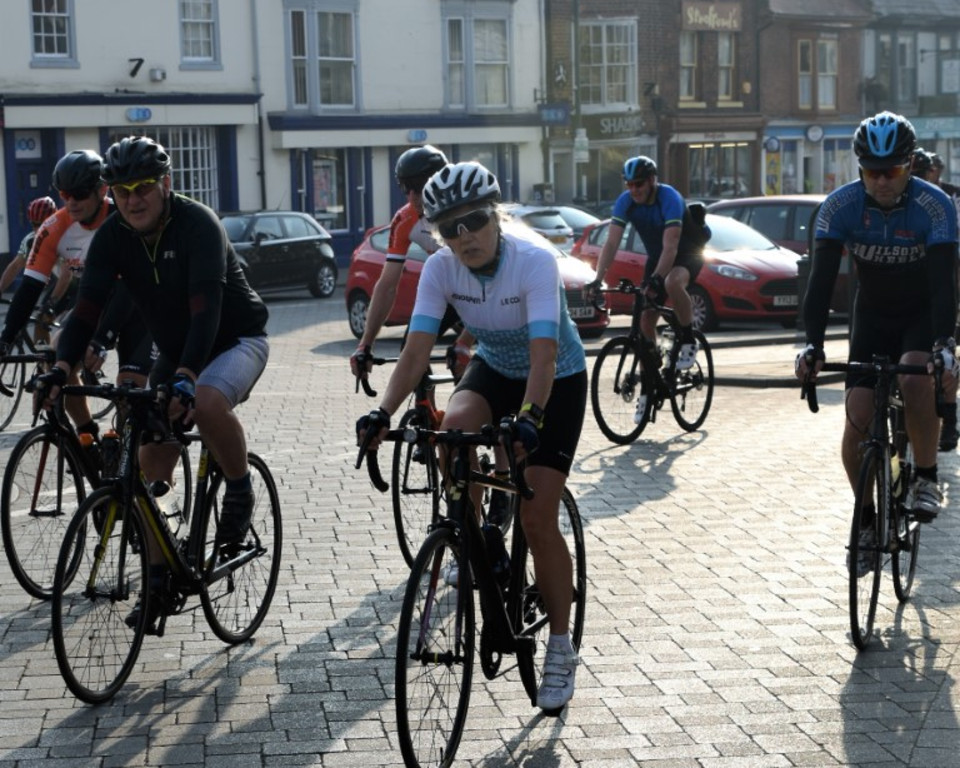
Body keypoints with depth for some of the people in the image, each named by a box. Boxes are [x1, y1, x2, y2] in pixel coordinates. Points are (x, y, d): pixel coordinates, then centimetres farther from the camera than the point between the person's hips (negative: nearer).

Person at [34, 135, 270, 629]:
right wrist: (62, 367, -33)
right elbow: (88, 306, -16)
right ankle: (158, 578, 8)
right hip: (175, 352, 6)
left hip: (236, 340, -6)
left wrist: (186, 376, -49)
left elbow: (206, 306, -36)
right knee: (151, 465, -3)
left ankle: (239, 492, -11)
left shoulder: (198, 225, -25)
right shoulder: (113, 237, -9)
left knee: (207, 402, -38)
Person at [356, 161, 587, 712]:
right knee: (454, 427, -31)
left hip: (558, 381, -4)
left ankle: (561, 649, 5)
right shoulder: (441, 269, -17)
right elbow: (418, 348, -24)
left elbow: (544, 351, -40)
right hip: (494, 368, 4)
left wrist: (529, 417, -54)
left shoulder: (535, 260, -30)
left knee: (538, 520, -10)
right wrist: (384, 413, -39)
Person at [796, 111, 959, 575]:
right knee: (857, 424, -9)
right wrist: (813, 345, -36)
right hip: (873, 316, 2)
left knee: (914, 376, -34)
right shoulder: (840, 205, -19)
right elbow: (822, 277, -23)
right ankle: (867, 521, 10)